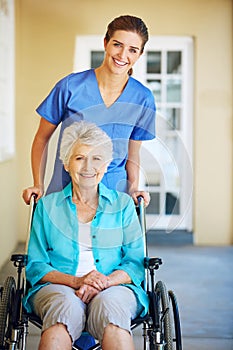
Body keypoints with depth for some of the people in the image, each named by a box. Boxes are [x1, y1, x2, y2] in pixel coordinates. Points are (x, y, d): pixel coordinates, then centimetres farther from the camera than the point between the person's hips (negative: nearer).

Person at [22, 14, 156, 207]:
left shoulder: (143, 99, -1)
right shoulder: (71, 86, -8)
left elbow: (133, 154, 10)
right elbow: (42, 139, 3)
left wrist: (133, 187, -6)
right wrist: (39, 185, -5)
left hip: (114, 192, 2)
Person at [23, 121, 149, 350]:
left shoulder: (123, 204, 16)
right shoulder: (47, 206, 15)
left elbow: (136, 263, 9)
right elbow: (35, 266, 9)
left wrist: (105, 281, -13)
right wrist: (76, 281, -10)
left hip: (114, 288, 0)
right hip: (58, 288, 0)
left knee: (109, 306, -37)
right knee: (66, 306, -36)